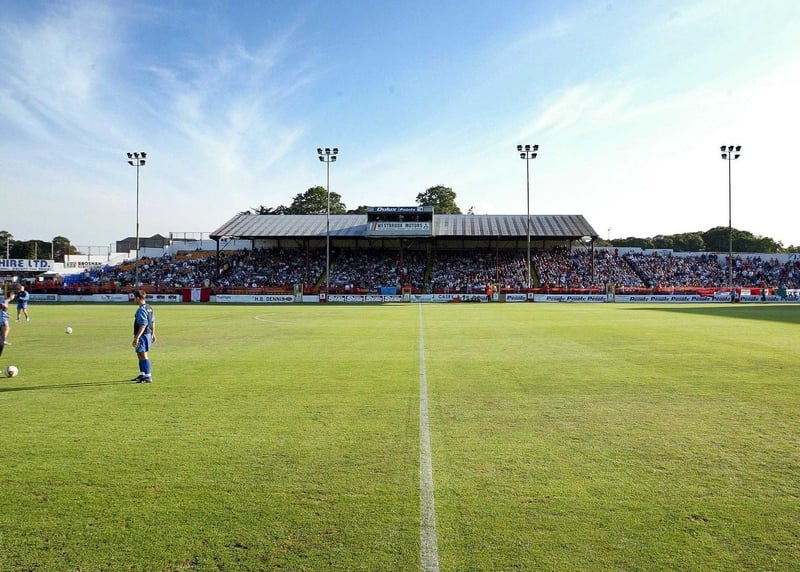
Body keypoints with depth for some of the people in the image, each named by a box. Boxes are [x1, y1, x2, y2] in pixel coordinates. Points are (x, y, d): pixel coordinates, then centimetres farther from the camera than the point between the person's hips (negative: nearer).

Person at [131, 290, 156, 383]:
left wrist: (136, 337, -25)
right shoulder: (149, 308, 11)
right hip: (148, 334, 10)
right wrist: (153, 334, 24)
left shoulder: (141, 310, -18)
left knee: (143, 355, -6)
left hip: (142, 335, -10)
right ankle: (142, 375, 31)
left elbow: (143, 325, -24)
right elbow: (153, 322, 16)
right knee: (140, 355, 20)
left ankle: (148, 377, -4)